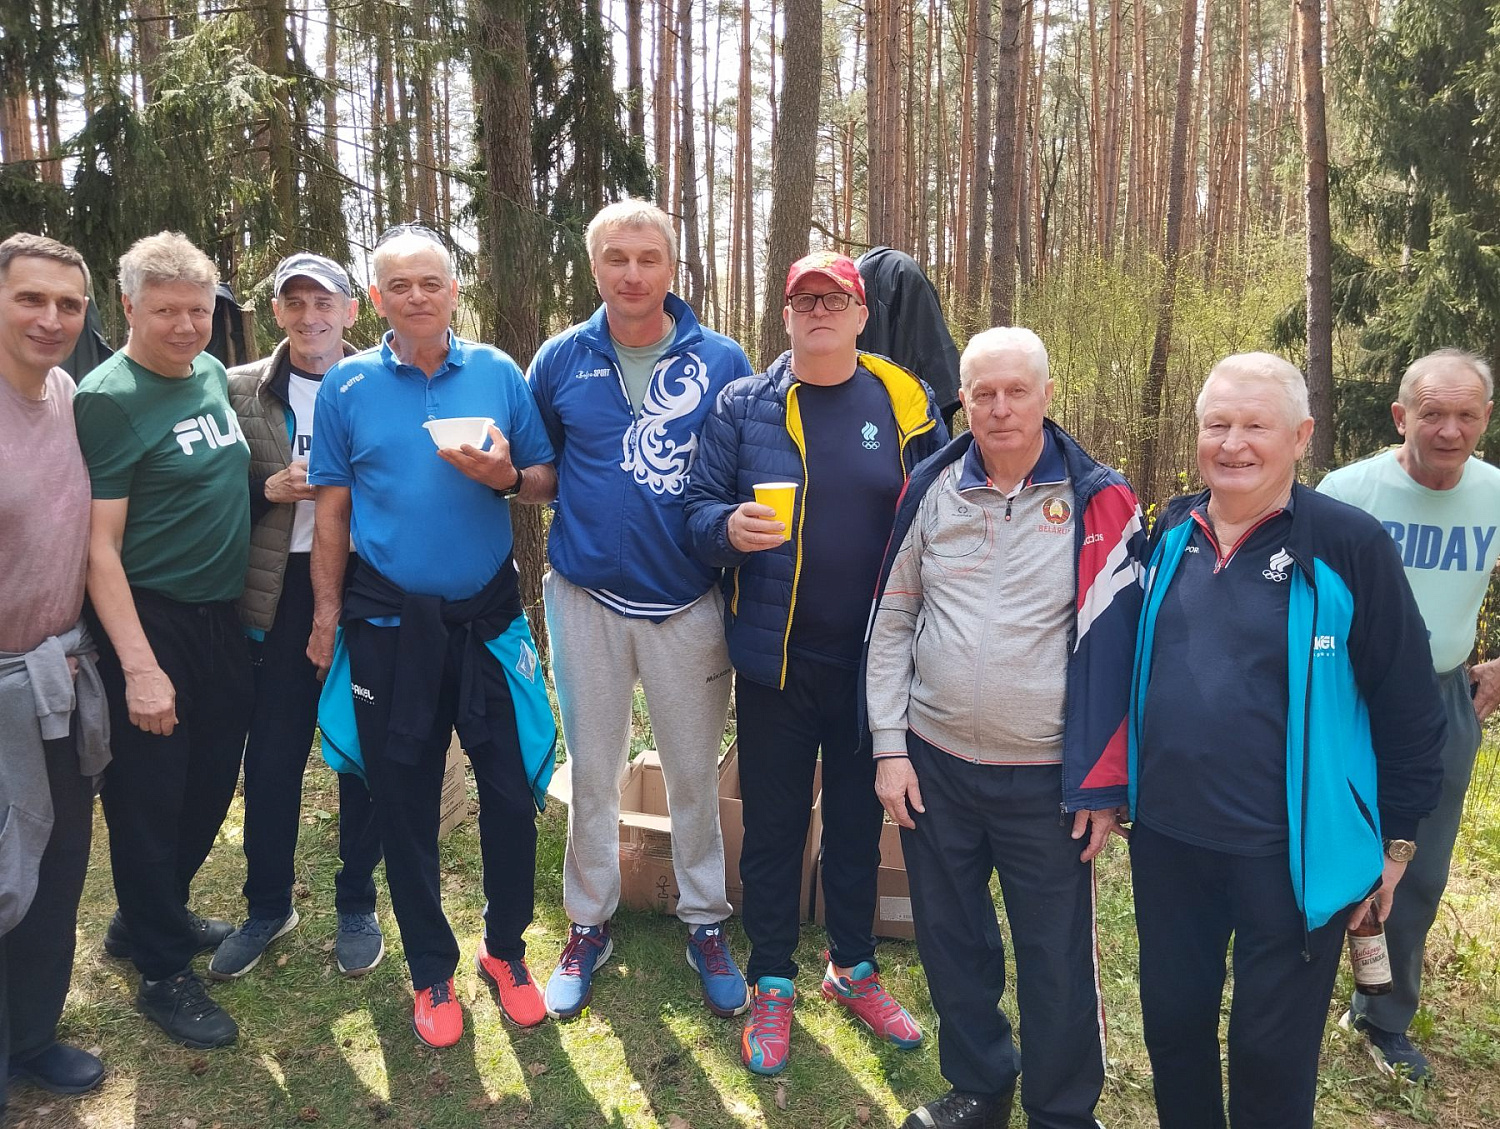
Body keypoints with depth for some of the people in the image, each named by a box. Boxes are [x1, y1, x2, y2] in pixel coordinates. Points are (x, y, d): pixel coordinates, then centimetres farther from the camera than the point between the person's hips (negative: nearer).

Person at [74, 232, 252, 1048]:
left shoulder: (212, 374, 7)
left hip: (220, 615, 8)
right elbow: (98, 546, -18)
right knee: (148, 796, 5)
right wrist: (139, 667, -21)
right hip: (150, 620, -7)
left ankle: (151, 917, 39)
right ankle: (163, 972, 21)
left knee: (212, 782, 17)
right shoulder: (107, 399, -15)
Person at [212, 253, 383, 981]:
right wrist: (271, 488, -12)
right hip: (280, 593, 1)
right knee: (270, 758, 9)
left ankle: (356, 904, 28)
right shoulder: (241, 390, 3)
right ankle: (267, 905, 30)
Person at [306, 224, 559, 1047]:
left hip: (488, 615, 0)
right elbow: (332, 508, 4)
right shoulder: (347, 385, 2)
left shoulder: (498, 374, 2)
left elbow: (547, 482, 5)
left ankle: (505, 949, 27)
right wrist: (326, 614, 2)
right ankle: (431, 970, 27)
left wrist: (505, 476, -17)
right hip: (389, 622, 0)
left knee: (510, 787, 4)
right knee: (404, 799, 9)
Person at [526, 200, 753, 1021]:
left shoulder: (722, 361, -1)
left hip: (689, 602, -1)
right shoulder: (561, 360, 1)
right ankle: (588, 927, 31)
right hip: (587, 599, 1)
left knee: (694, 772, 10)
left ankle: (706, 925, 29)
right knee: (591, 772, 13)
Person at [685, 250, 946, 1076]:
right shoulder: (742, 406, -1)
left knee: (859, 816, 16)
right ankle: (772, 986, 29)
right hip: (775, 657, -1)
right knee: (773, 822, 9)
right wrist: (729, 528, -24)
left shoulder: (907, 405, 1)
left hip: (874, 659, 1)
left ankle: (853, 968, 37)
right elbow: (698, 508, -1)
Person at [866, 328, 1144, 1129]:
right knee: (950, 939, 17)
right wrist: (889, 747, 1)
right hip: (935, 765, 3)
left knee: (1058, 958, 10)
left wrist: (1104, 782, -7)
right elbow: (891, 622, 5)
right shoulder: (930, 491, 1)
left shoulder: (1098, 503, -7)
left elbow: (1115, 649, -6)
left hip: (1048, 779, -3)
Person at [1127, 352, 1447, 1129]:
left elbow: (1408, 704, -6)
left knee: (1273, 1051, 12)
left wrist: (1396, 837, -2)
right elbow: (1126, 669, 12)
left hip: (1291, 852, -4)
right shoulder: (1168, 534, 2)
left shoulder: (1350, 544, -12)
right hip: (1166, 838, 4)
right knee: (1171, 1021, 20)